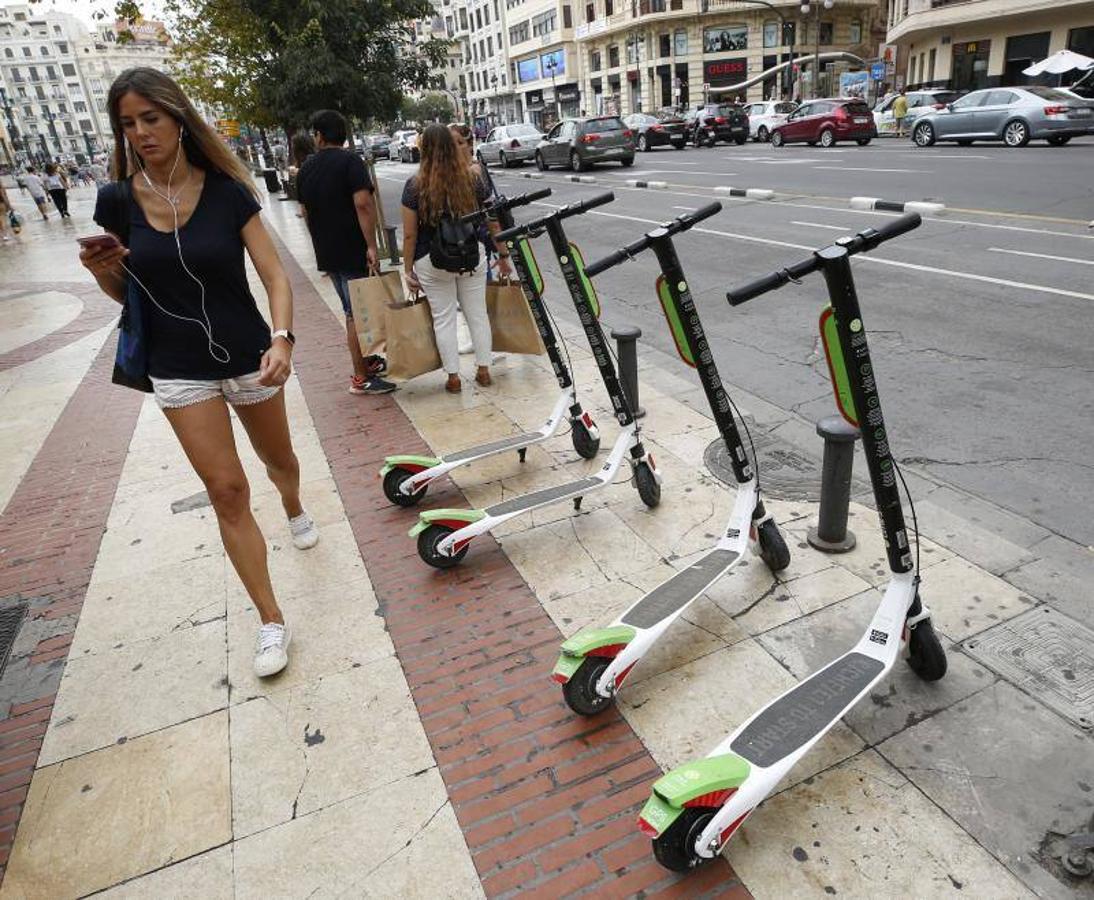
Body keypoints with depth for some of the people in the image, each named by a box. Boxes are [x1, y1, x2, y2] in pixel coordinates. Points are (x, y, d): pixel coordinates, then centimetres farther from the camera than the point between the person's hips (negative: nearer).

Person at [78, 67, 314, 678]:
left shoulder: (226, 191, -10)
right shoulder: (119, 201, -3)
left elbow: (275, 276, -13)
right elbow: (123, 292, 8)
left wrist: (282, 339, -30)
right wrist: (101, 271, -15)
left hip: (248, 356, -1)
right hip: (179, 369, 1)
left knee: (278, 457, 21)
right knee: (227, 490, -1)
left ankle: (295, 510, 59)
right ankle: (271, 620, 10)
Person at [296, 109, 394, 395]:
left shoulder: (306, 168, 11)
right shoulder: (350, 161, -10)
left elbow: (306, 213, 17)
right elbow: (363, 204, -22)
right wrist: (372, 245, -21)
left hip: (326, 252, 7)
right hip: (353, 251, -7)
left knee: (352, 311, 19)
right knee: (358, 314, -2)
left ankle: (365, 362, 30)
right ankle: (361, 378, 3)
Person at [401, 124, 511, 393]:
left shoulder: (415, 187, -9)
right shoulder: (474, 181, -3)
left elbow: (410, 235, -7)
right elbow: (493, 224, 2)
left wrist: (408, 270, 2)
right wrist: (503, 255, 13)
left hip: (432, 262, -2)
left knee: (443, 318, 9)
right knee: (477, 313, 14)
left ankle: (453, 377, 15)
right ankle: (483, 370, 21)